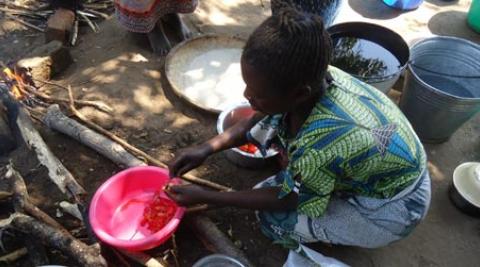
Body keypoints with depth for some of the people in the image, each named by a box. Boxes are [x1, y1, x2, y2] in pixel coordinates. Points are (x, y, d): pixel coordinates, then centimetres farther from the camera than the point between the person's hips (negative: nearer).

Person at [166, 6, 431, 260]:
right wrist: (206, 148, -11)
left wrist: (204, 196, -15)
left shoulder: (319, 146, -41)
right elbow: (258, 120, -1)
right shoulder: (309, 79, -21)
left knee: (274, 217, -15)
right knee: (271, 123, -5)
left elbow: (287, 200, -20)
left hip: (392, 207, -6)